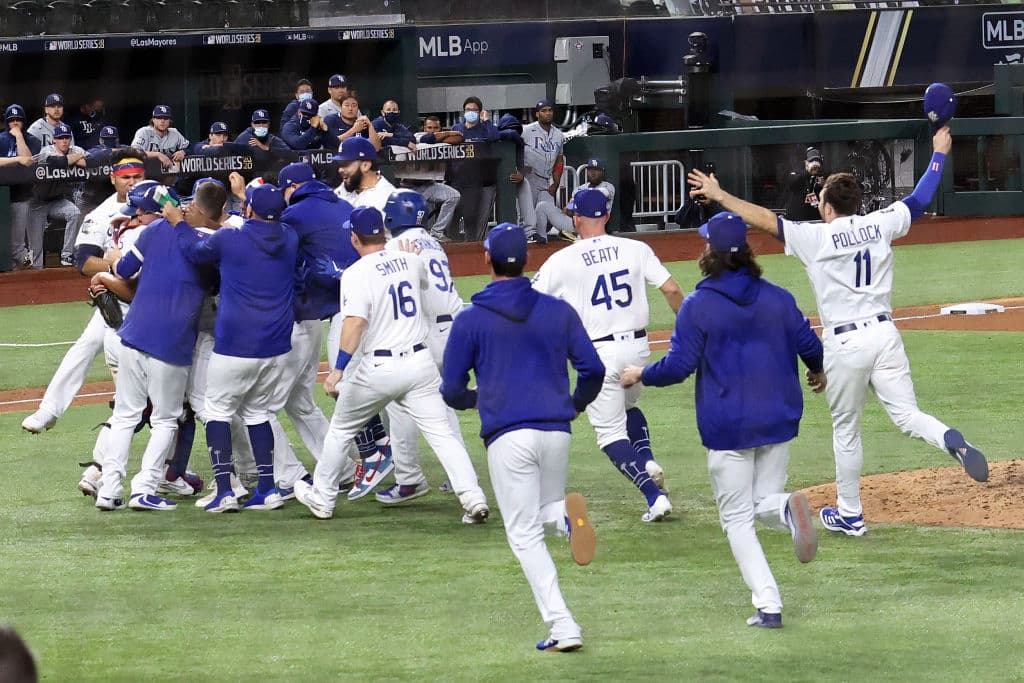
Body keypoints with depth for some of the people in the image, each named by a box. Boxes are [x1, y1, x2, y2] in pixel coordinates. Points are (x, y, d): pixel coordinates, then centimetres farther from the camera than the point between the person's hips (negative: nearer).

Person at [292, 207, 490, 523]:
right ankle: (473, 497, -16)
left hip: (378, 368, -4)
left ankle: (322, 498, 26)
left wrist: (338, 369, -26)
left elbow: (356, 322, -23)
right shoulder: (410, 261, 7)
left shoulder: (356, 274, -11)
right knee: (441, 432, 0)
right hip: (420, 362, 4)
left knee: (342, 430, 16)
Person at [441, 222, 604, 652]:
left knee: (525, 533, 3)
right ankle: (567, 513, -15)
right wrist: (577, 404, 25)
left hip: (508, 436, -3)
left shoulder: (471, 320, 1)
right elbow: (593, 369, 5)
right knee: (544, 511, 24)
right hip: (556, 430, 3)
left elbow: (452, 391, 3)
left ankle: (562, 627, -9)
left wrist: (474, 399, 27)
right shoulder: (558, 311, 8)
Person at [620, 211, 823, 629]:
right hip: (778, 420, 4)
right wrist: (817, 372, 28)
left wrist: (640, 375, 8)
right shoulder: (778, 298, 1)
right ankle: (787, 509, -22)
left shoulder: (699, 306, -10)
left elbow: (679, 365, -11)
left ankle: (767, 605, -7)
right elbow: (808, 344, 5)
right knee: (764, 501, 18)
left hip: (727, 427, -3)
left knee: (737, 517, 6)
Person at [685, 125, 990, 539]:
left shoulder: (816, 238, -7)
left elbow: (764, 219, -8)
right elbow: (920, 199, 16)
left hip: (845, 344, -3)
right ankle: (950, 441, -30)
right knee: (907, 415, 3)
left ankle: (849, 515, 18)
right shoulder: (879, 225, 4)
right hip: (885, 333, 3)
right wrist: (939, 153, 28)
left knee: (846, 431, 10)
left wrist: (720, 196, 0)